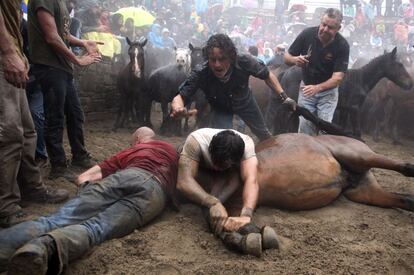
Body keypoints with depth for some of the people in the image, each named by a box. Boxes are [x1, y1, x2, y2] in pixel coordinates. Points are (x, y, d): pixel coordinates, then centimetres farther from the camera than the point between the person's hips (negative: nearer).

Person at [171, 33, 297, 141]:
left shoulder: (244, 61, -37)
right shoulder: (200, 74, -39)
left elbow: (267, 75, -19)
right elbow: (180, 97, -38)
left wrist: (283, 96, -24)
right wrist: (178, 108, -61)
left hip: (244, 101, 2)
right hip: (220, 108, -1)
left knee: (263, 133, 20)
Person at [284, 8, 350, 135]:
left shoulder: (342, 45, -21)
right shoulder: (307, 34, -16)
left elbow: (337, 77, -25)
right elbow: (287, 57, -6)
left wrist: (317, 88, -43)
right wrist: (295, 60, -30)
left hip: (328, 91, -1)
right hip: (306, 87, 1)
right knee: (304, 125, -3)